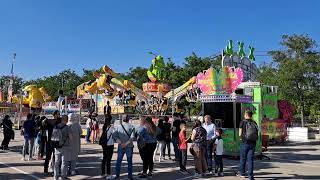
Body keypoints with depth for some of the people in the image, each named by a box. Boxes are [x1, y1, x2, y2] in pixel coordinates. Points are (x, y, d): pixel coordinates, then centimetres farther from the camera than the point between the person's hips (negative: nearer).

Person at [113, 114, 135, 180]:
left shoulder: (118, 127, 1)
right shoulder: (131, 127, -5)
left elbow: (114, 135, -9)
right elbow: (132, 137, -16)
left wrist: (120, 143, -12)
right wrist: (126, 143, -15)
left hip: (120, 147, 2)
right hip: (129, 147, -1)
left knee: (119, 161, 11)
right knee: (129, 161, 10)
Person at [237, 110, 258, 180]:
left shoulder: (243, 122, -6)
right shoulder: (254, 123, 5)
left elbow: (240, 134, -5)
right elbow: (256, 134, 7)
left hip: (245, 143, -3)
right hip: (253, 143, 3)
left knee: (243, 158, 12)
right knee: (250, 159, 5)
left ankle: (242, 173, 24)